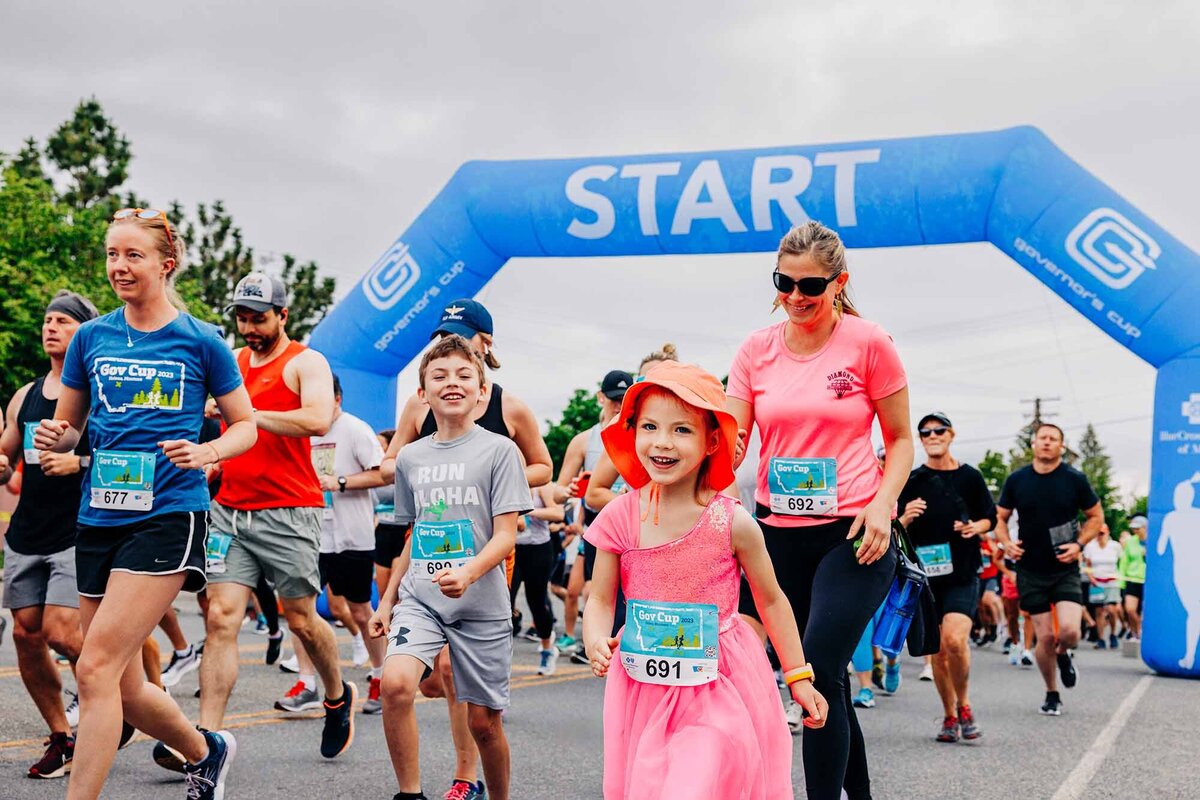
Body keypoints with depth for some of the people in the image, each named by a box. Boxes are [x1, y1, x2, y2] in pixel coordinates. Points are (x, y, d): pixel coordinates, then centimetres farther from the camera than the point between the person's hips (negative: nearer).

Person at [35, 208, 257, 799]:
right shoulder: (90, 338, 10)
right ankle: (207, 752, 37)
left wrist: (206, 451, -13)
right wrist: (55, 437, -6)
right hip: (99, 517, 5)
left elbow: (246, 424, 7)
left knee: (95, 669, -16)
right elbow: (66, 428, 17)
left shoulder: (200, 341, 0)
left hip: (168, 516, -5)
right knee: (125, 688, 10)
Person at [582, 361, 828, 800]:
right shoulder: (621, 517, -6)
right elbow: (600, 600, 3)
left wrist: (799, 677, 5)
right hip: (643, 686, 3)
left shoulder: (732, 522, -12)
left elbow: (770, 601, 1)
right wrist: (596, 641, -18)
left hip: (717, 686, -3)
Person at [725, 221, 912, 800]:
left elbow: (900, 439, 3)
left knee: (818, 670, -15)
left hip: (852, 534, -4)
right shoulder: (756, 350, 4)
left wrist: (882, 504, -13)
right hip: (777, 531, 4)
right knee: (827, 675, 12)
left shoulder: (869, 343, -4)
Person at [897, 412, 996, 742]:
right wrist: (906, 518, -15)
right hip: (925, 576, 2)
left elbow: (991, 517, 13)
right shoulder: (911, 480, 4)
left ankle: (963, 704, 4)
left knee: (955, 639, -19)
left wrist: (976, 527, -8)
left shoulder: (970, 476, 3)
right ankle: (949, 716, 23)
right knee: (937, 651, 6)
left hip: (963, 574, -2)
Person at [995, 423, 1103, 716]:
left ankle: (1063, 654, 19)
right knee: (1045, 637, 0)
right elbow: (999, 517, 10)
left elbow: (1096, 517, 6)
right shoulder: (1016, 480, 0)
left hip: (1065, 569, -1)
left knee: (1069, 630, -18)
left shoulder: (1075, 479, -3)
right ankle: (1052, 695, 23)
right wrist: (1006, 543, -9)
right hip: (1030, 570, 1)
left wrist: (1079, 545, -9)